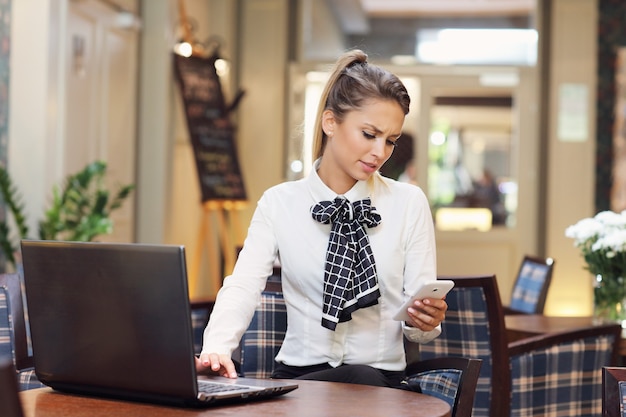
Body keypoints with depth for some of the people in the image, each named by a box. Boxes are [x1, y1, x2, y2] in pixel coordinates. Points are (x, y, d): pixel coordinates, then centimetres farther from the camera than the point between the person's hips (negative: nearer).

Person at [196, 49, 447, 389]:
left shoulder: (409, 204, 5)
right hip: (298, 372, 1)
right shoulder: (279, 203, 6)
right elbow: (243, 285, -6)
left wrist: (426, 321, -20)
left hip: (378, 376, 0)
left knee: (359, 379, -37)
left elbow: (418, 324, 5)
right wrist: (217, 347, -27)